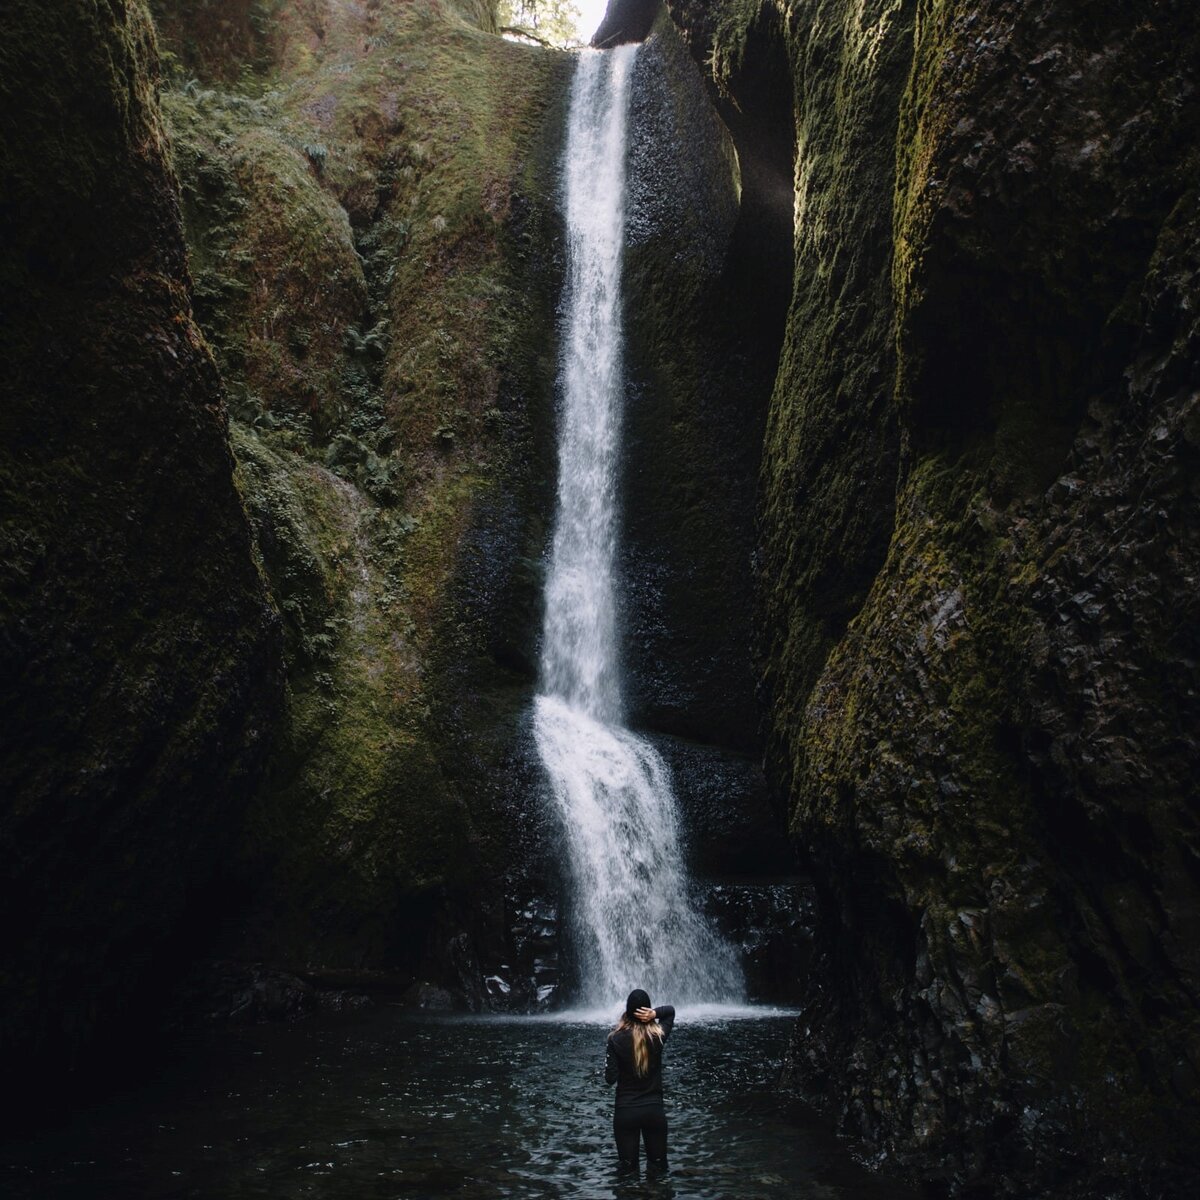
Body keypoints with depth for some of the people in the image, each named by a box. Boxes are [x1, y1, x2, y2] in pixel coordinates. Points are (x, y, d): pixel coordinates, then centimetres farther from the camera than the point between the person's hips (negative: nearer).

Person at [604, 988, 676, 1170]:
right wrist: (655, 1013, -11)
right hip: (654, 1109, 1)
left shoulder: (616, 1039, -13)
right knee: (658, 1166, 15)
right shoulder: (658, 1036, -8)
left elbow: (610, 1079, -11)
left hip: (625, 1111, -1)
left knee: (628, 1167, 11)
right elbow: (670, 1010, 10)